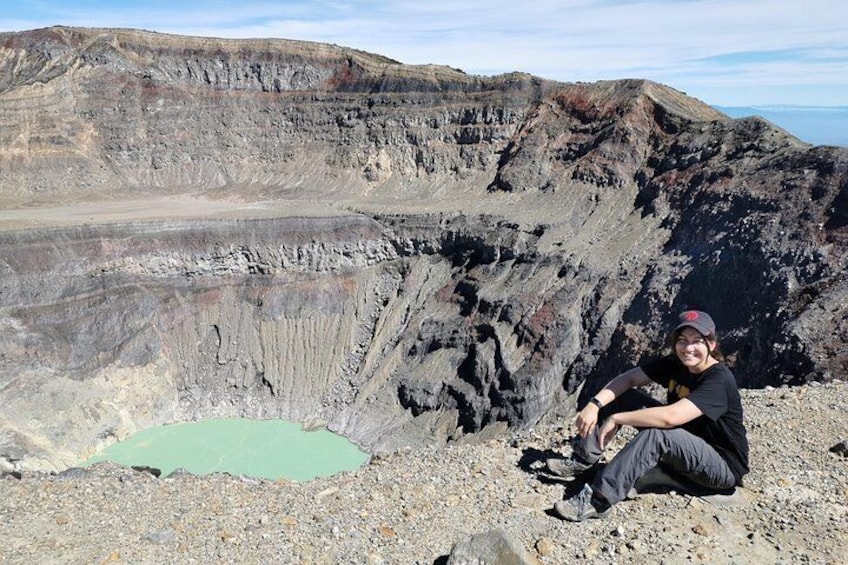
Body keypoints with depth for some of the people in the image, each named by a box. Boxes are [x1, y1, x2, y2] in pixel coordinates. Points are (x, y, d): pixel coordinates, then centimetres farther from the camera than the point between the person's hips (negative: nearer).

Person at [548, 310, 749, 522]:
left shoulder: (719, 380, -26)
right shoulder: (675, 363, -3)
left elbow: (670, 417, -38)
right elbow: (628, 379, -5)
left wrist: (616, 419, -29)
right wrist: (594, 404, -21)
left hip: (724, 467, -8)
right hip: (683, 450, 8)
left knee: (656, 433, -37)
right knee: (625, 396, -4)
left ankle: (597, 501, -37)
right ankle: (583, 460, -4)